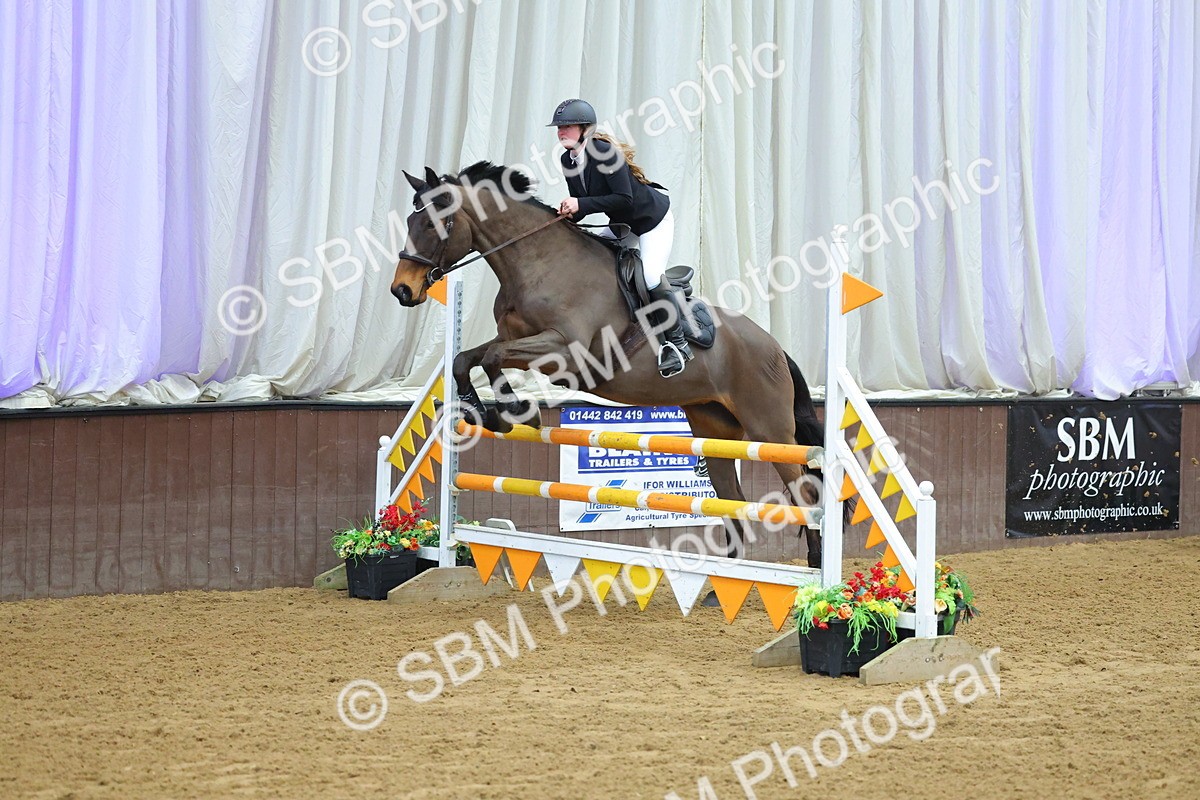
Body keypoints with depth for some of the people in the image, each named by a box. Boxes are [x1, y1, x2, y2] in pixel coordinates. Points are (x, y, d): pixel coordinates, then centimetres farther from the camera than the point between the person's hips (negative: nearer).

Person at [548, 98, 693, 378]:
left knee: (651, 276, -25)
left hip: (653, 221, -9)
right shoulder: (568, 160, -5)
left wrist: (581, 204, -35)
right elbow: (579, 208, 3)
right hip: (622, 225, 9)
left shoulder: (605, 152, -29)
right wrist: (567, 212, -19)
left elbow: (624, 198, -34)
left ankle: (678, 344, -11)